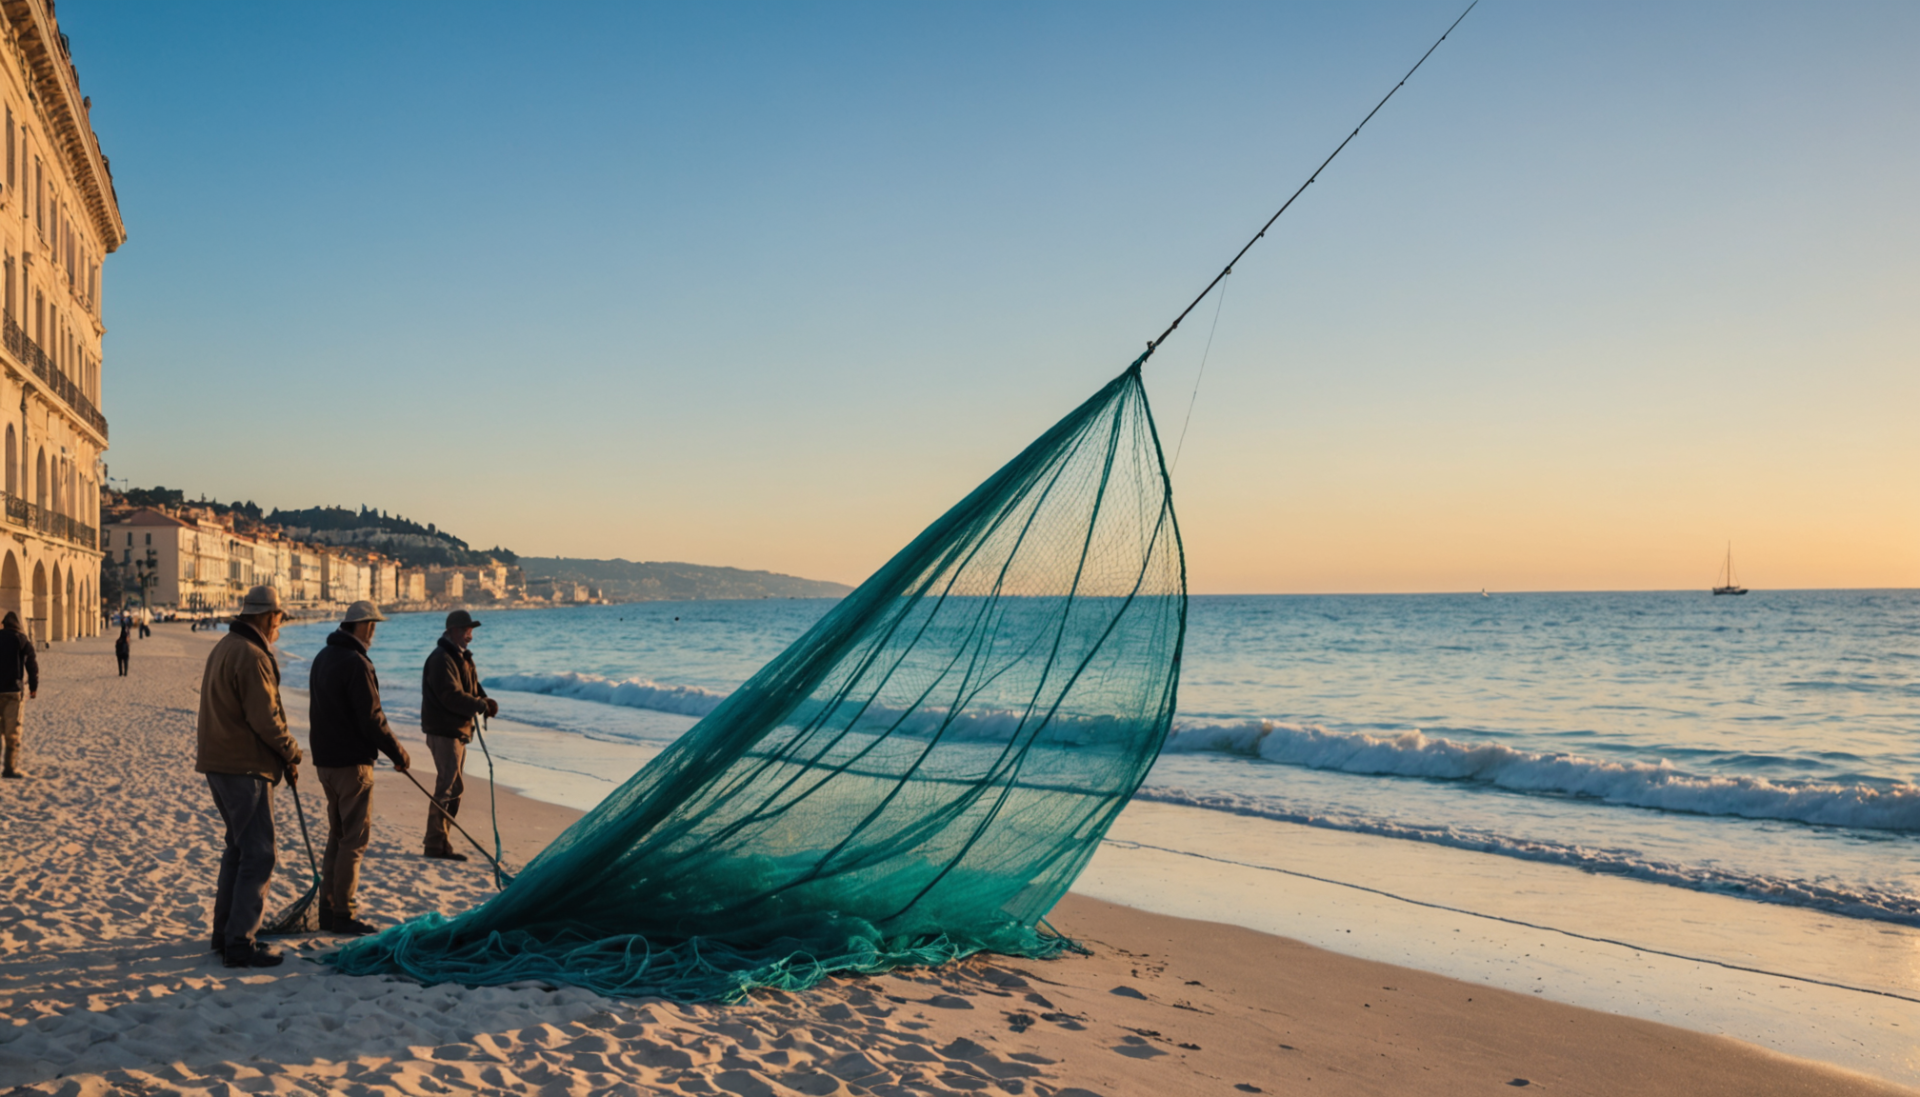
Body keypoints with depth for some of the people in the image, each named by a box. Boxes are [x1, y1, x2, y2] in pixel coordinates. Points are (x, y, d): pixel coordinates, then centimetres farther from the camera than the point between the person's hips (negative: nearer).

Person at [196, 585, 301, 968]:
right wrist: (291, 753, -4)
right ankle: (240, 942, -4)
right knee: (257, 855, -6)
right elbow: (265, 718, -21)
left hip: (219, 763, 11)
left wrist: (283, 756, 13)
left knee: (239, 848, 19)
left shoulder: (223, 648, 15)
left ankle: (225, 932, 27)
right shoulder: (251, 656, -18)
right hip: (245, 768, -11)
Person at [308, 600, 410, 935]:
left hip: (325, 759, 9)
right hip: (351, 763, -9)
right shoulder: (356, 663, -19)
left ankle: (327, 908, 21)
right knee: (355, 838, -2)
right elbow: (371, 719, -20)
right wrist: (398, 753, -8)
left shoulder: (323, 657, 12)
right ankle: (341, 915, 2)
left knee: (338, 835, 17)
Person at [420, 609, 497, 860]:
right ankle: (436, 844, -2)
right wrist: (481, 706, -19)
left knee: (451, 787, 15)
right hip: (444, 731, -10)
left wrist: (485, 700, -3)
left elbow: (473, 688, 17)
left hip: (458, 731, 10)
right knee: (449, 787, -8)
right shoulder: (441, 659, -17)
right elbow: (451, 696, -25)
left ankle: (440, 841, 23)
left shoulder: (462, 657, 15)